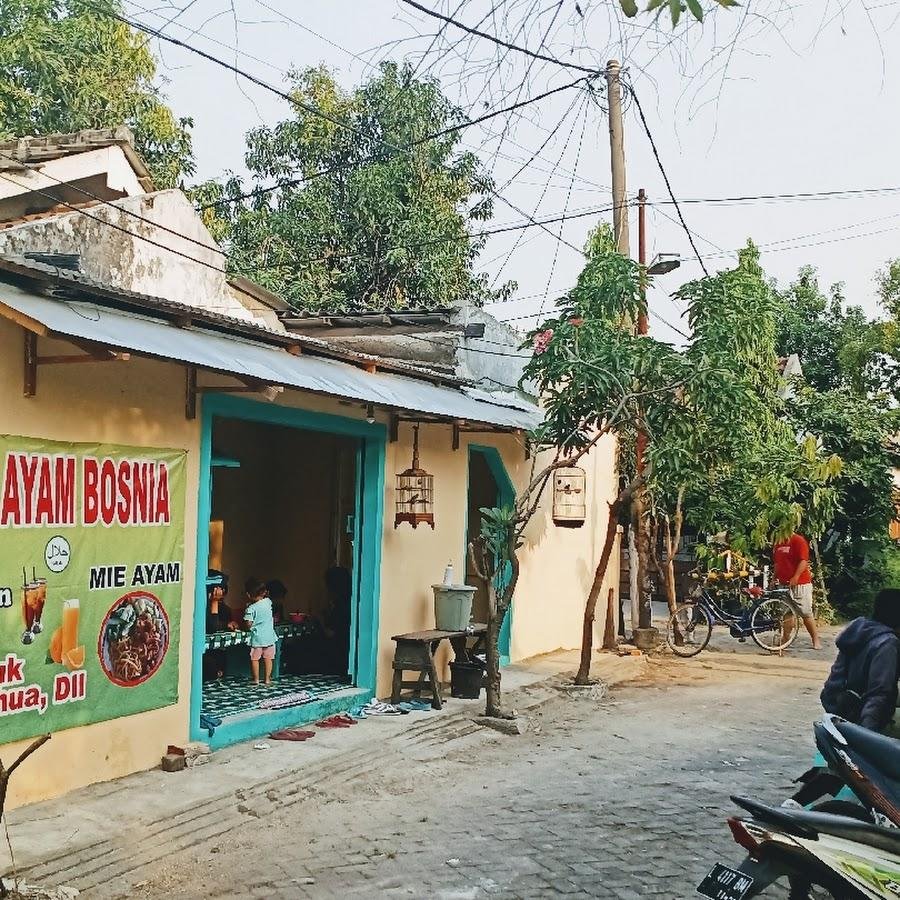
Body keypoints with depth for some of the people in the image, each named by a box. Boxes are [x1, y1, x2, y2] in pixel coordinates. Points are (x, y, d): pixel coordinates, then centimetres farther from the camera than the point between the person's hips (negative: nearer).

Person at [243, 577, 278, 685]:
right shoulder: (268, 602, -2)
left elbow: (248, 625, -16)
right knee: (268, 658, 11)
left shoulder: (251, 609, -17)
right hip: (269, 636, 4)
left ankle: (256, 679, 15)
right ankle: (267, 679, 15)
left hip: (257, 638, -4)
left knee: (254, 659, 10)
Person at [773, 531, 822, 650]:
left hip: (800, 583, -7)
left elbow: (803, 561, -16)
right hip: (784, 584, 7)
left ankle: (816, 640, 3)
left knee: (806, 613, -4)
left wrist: (795, 577, -24)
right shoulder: (778, 544, 15)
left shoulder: (798, 540, -7)